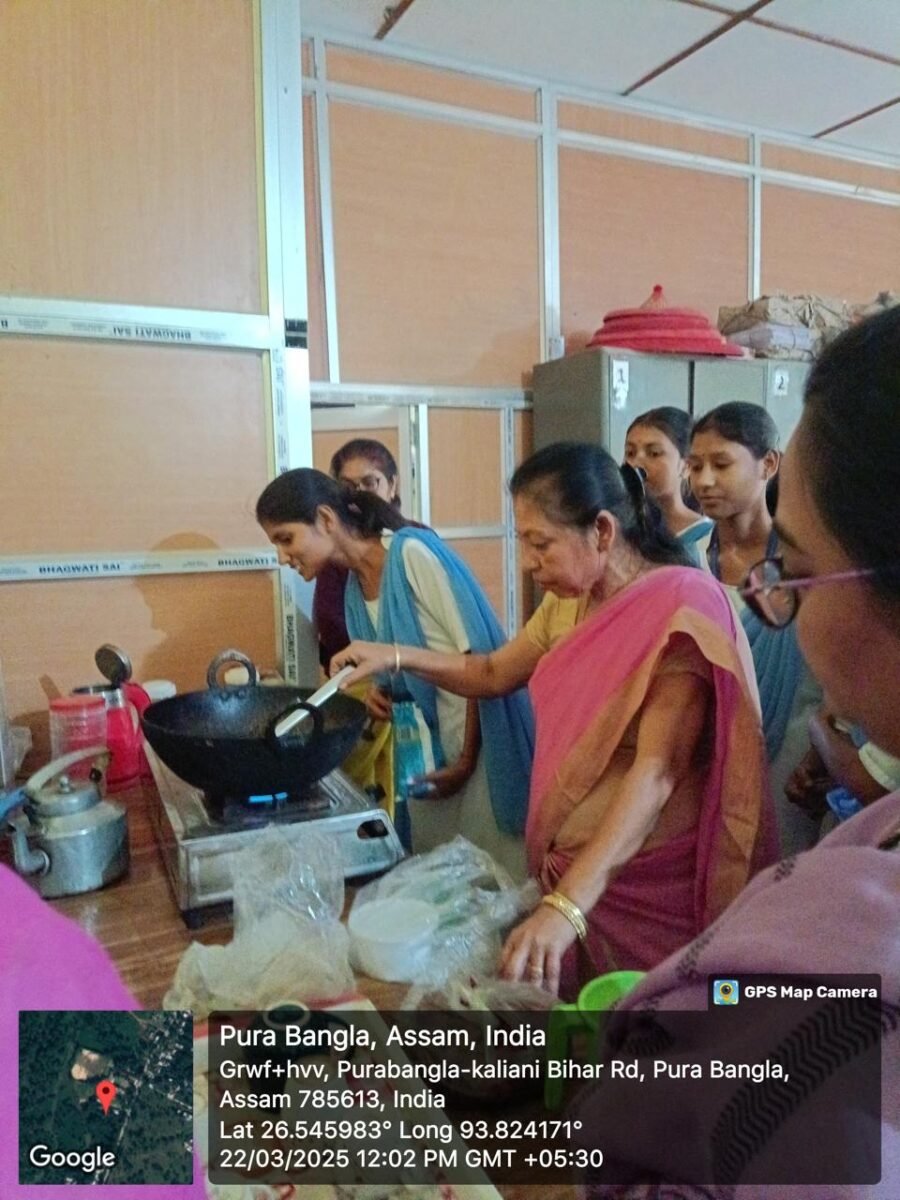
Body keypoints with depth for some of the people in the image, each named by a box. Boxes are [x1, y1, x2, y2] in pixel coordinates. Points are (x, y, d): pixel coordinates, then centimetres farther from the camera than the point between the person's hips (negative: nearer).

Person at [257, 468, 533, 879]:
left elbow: (479, 657, -17)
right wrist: (382, 694, -5)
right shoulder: (354, 587, 7)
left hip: (480, 744, -7)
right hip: (428, 749, 7)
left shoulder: (413, 552, -16)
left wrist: (466, 759, -15)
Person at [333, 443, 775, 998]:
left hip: (648, 885, -7)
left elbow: (657, 772, -28)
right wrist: (395, 656, 4)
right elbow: (494, 673, 18)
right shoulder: (569, 602, 4)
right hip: (567, 869, 7)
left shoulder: (681, 606, -20)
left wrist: (567, 904, -36)